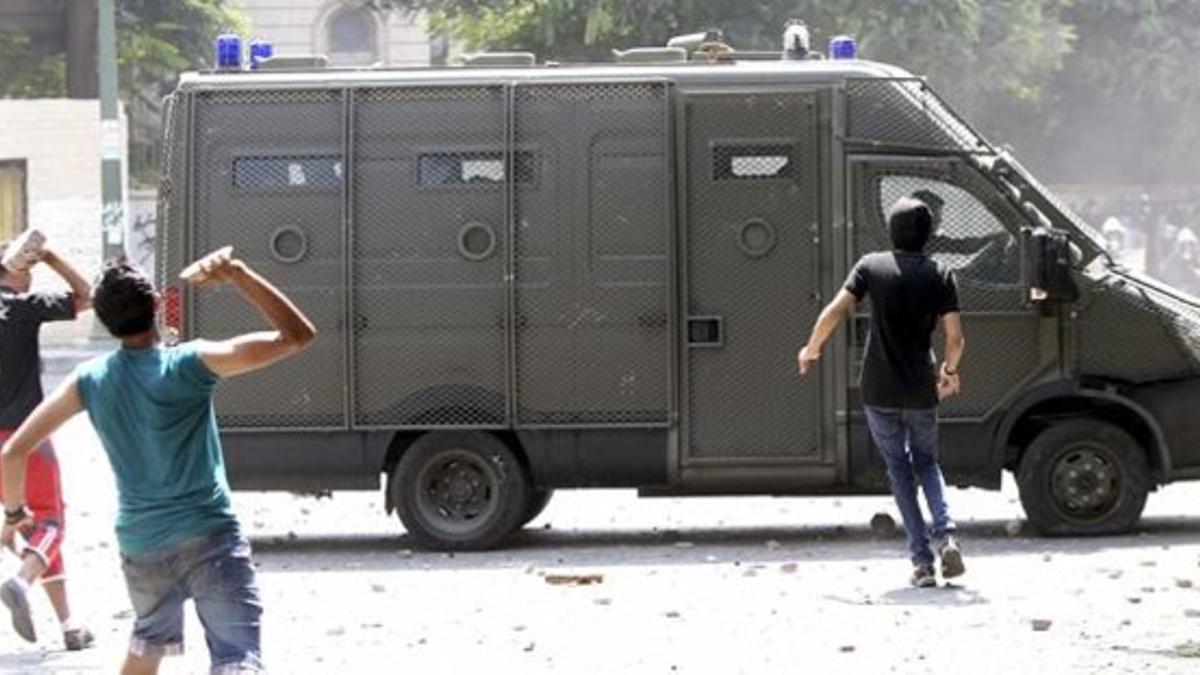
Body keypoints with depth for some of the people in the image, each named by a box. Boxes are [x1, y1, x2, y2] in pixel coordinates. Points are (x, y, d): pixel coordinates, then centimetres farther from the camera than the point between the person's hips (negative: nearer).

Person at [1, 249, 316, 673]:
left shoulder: (90, 381, 1)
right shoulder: (190, 365, -13)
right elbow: (297, 335, -15)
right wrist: (237, 274, -14)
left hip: (140, 548, 5)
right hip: (208, 539, -5)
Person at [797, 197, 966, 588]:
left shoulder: (871, 267, -3)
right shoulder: (939, 276, -2)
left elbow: (835, 312, -9)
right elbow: (955, 339, -5)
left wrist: (811, 351, 7)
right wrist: (949, 371, 16)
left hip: (879, 391, -1)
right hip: (921, 391, 1)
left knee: (899, 468, 9)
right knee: (926, 461, 20)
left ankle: (921, 559, 1)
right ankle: (945, 535, -4)